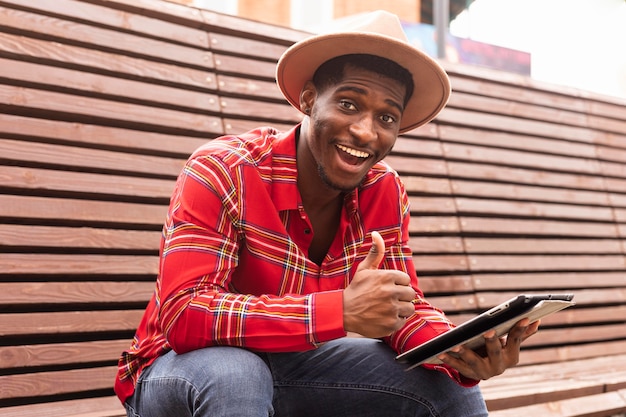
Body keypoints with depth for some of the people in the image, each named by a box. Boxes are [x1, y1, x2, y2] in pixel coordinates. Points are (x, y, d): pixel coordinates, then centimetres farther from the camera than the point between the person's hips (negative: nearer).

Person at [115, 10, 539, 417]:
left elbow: (404, 309, -3)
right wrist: (342, 311, -40)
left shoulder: (386, 194, -6)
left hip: (293, 368, 4)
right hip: (184, 368, -4)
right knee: (232, 375, -37)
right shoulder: (223, 172, -24)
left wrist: (460, 352, -27)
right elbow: (182, 315, -33)